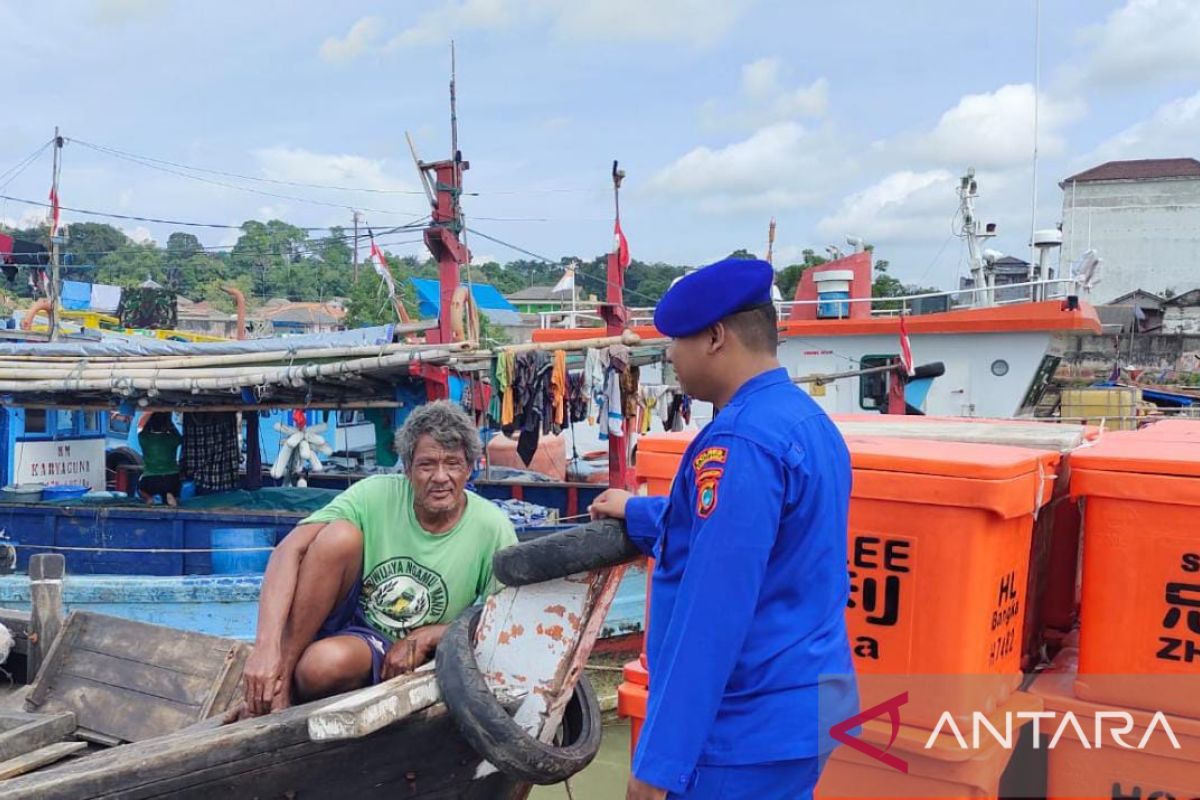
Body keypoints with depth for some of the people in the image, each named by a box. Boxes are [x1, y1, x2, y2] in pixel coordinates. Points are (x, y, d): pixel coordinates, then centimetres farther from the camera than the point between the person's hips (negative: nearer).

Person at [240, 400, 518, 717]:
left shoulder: (492, 528, -13)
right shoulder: (375, 495, -14)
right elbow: (290, 549, -22)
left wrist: (425, 637, -17)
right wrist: (267, 644, -34)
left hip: (392, 657, -2)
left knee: (325, 664, -38)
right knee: (341, 535, -29)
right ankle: (279, 684, -22)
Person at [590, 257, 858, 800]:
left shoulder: (740, 442, -22)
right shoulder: (808, 420, 8)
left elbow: (711, 615, -25)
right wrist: (637, 514, 36)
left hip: (751, 726, -9)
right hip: (809, 701, 9)